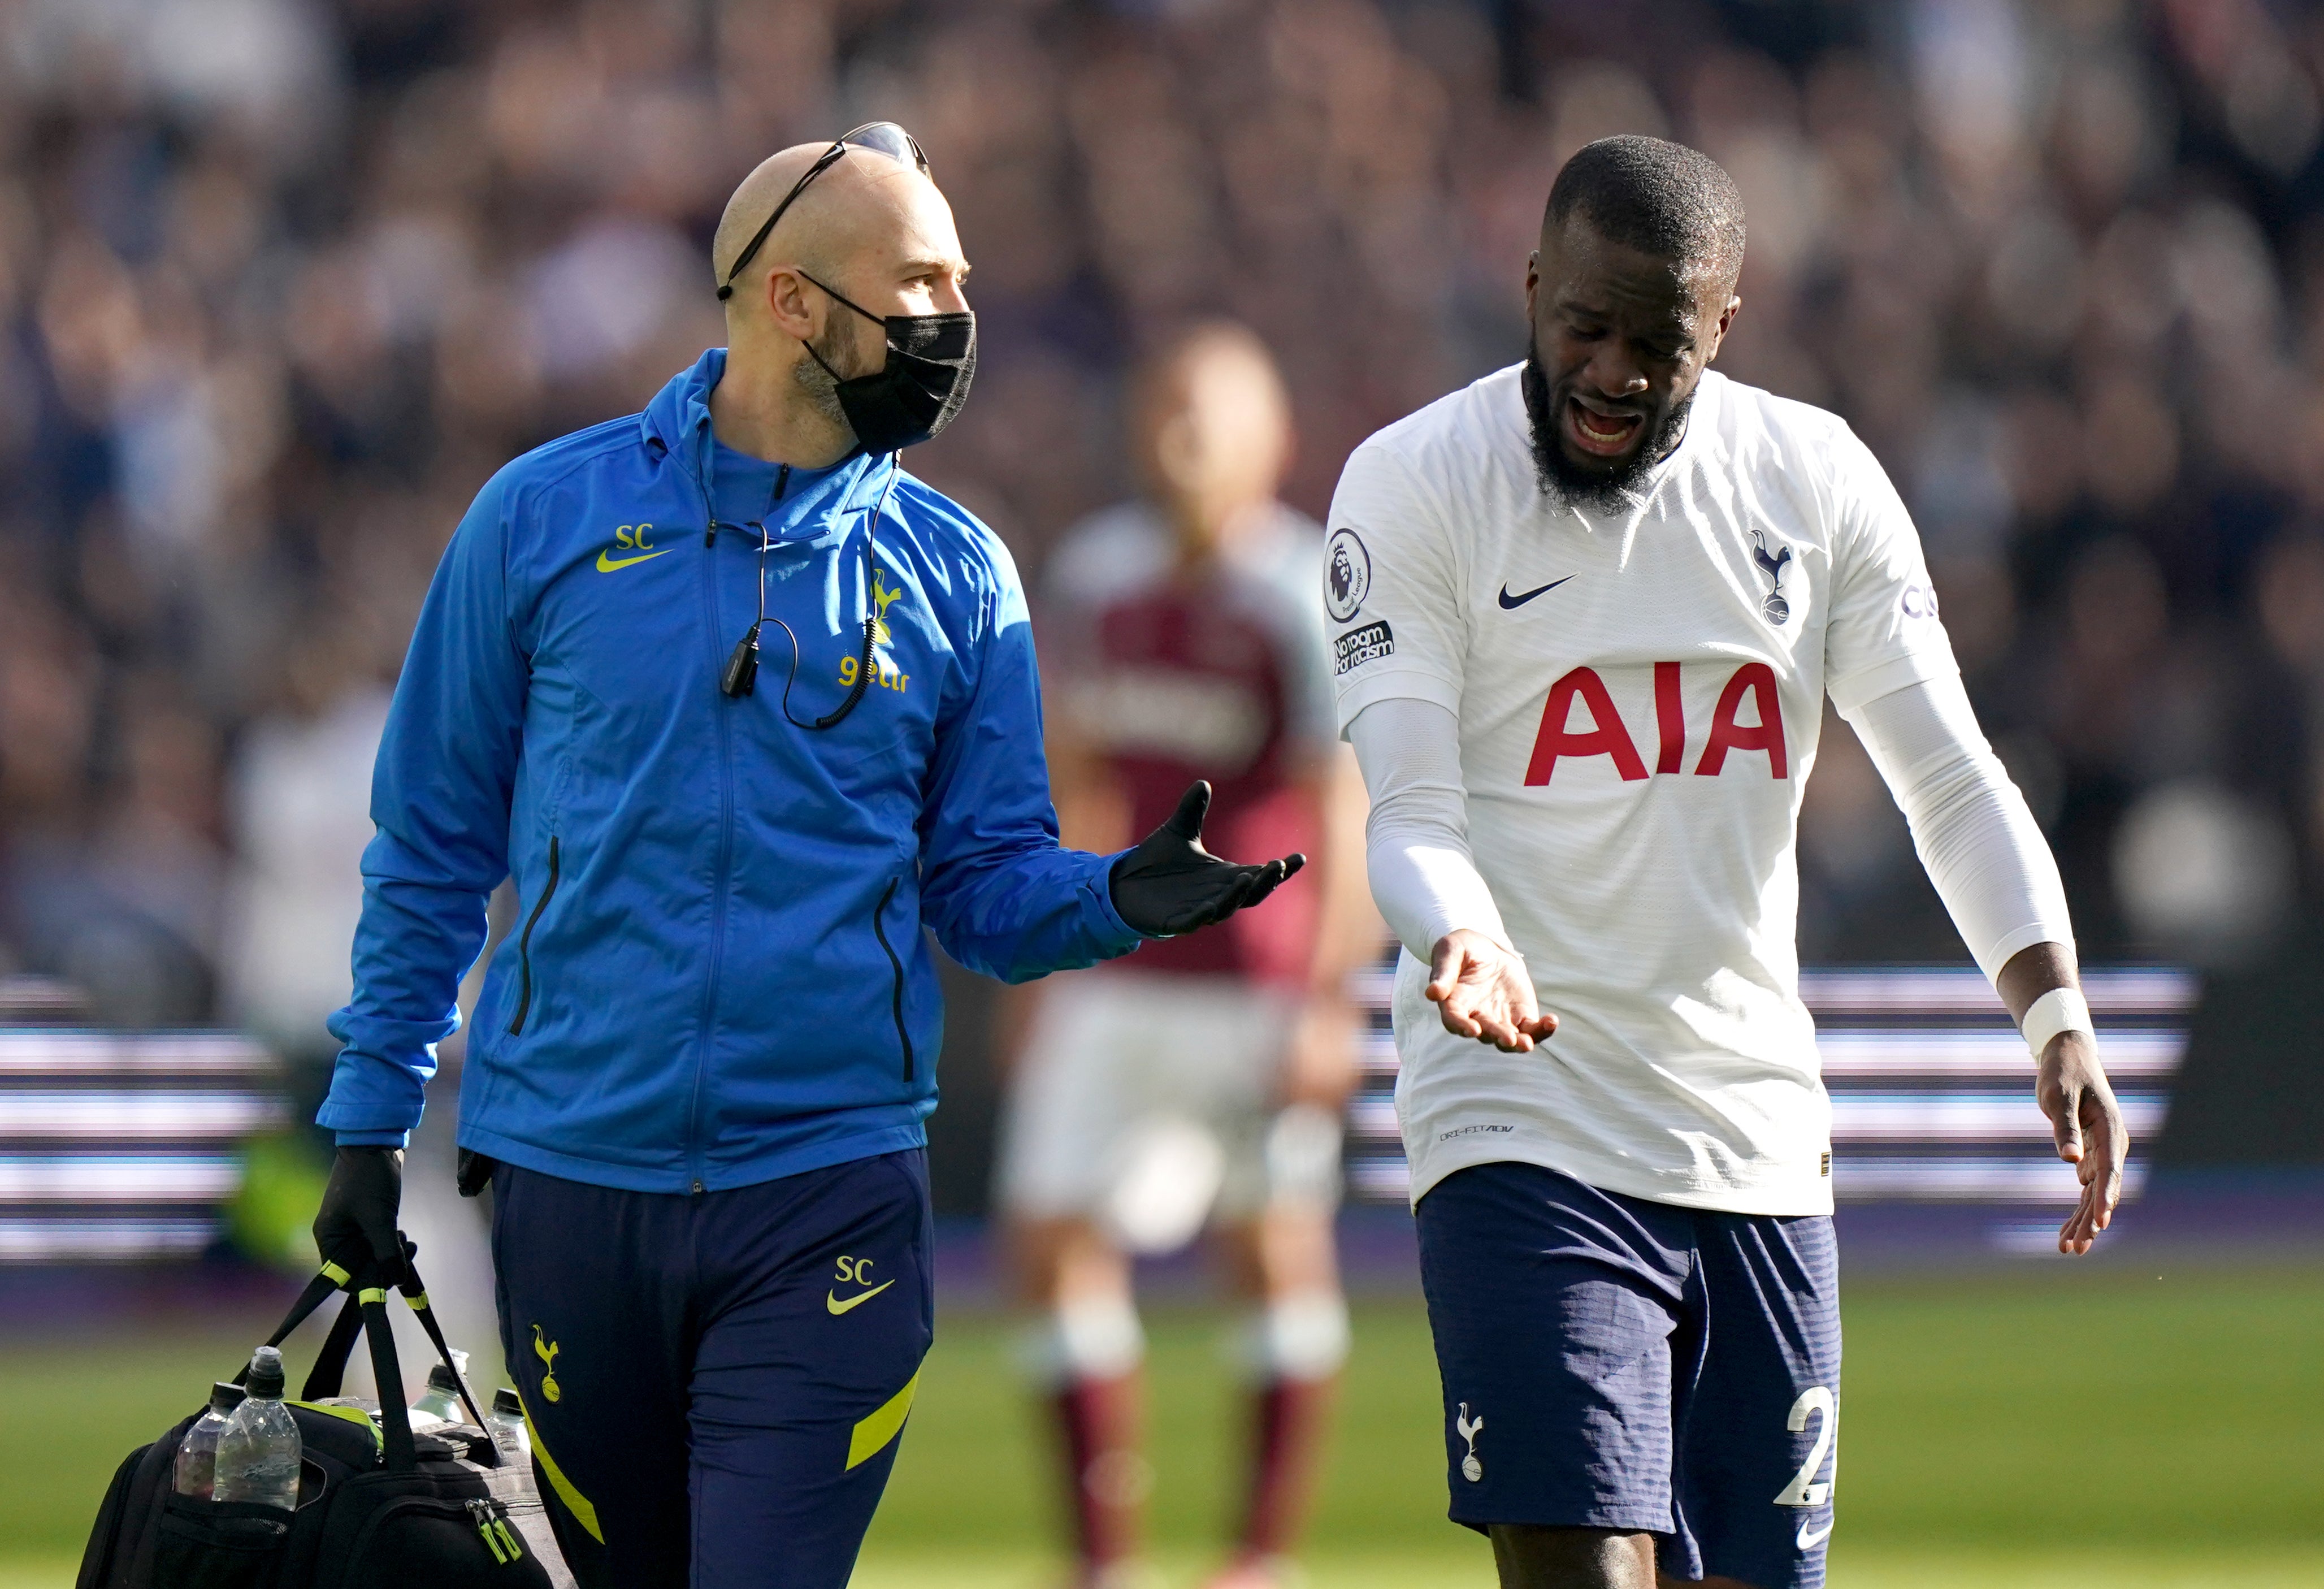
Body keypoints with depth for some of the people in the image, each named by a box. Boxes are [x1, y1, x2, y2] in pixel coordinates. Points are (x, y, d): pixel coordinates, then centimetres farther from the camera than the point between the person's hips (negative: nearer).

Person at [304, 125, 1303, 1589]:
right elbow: (436, 846, 7)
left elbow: (986, 888, 7)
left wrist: (1115, 898, -15)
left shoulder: (954, 574, 5)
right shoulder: (550, 519, 2)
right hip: (575, 1177, 0)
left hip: (826, 1190, 0)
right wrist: (372, 1119, 3)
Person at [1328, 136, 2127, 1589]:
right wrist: (1464, 947, -31)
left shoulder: (1818, 481, 6)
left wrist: (2056, 1009, -11)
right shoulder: (1418, 487, -3)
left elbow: (1952, 781, 5)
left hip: (1761, 1141, 4)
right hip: (1527, 1134, -4)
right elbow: (1416, 811, -8)